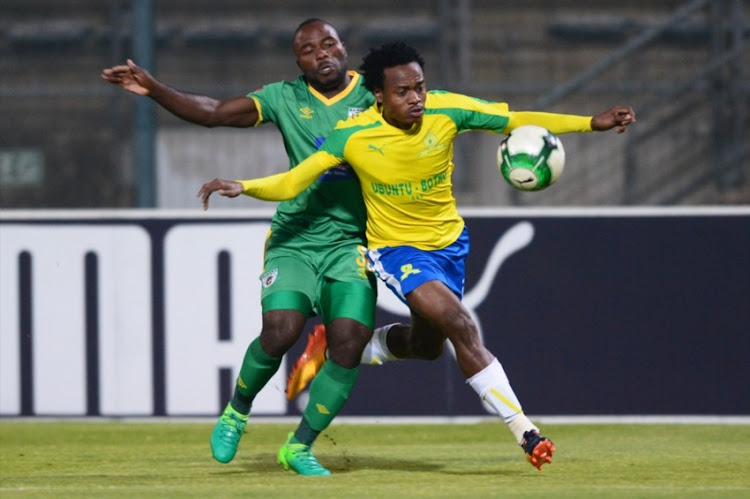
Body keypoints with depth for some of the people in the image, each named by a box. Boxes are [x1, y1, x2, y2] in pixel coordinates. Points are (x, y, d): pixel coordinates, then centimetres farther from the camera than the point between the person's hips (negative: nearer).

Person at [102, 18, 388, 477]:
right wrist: (154, 89, -10)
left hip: (351, 242, 0)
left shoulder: (372, 96, 1)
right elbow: (213, 112, -1)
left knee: (348, 341, -14)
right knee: (281, 330, -19)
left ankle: (300, 446, 4)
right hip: (294, 237, 0)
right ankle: (237, 412, 11)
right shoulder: (286, 98, 4)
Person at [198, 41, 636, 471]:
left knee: (426, 347, 20)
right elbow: (293, 182, -23)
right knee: (460, 324, -24)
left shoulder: (445, 111, -19)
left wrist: (592, 123, -16)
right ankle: (524, 430, -17)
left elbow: (516, 122, -11)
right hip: (397, 247, -5)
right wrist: (242, 187, -41)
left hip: (449, 240, 5)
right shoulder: (353, 137, -24)